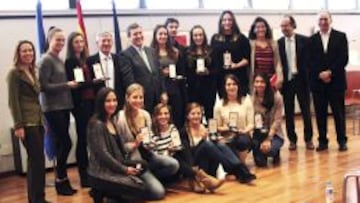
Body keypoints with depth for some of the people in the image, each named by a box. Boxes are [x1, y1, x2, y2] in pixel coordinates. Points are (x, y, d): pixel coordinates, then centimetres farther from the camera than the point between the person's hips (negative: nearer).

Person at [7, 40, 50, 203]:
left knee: (35, 160, 10)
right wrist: (18, 125, -17)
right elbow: (13, 101, -11)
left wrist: (43, 120, 15)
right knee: (37, 159, -9)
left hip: (37, 121, 8)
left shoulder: (32, 72, 17)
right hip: (26, 123, -8)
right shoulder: (14, 73, -6)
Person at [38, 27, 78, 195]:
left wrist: (70, 85, 1)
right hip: (53, 108, -8)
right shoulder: (46, 60, -10)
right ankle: (61, 181, 5)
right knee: (65, 143, -8)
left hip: (63, 106, 8)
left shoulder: (59, 60, 14)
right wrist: (67, 85, -16)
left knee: (61, 144, 11)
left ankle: (62, 180, 18)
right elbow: (43, 86, -16)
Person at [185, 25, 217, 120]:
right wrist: (195, 72, -14)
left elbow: (217, 69, 4)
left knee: (209, 113, 0)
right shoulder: (187, 52, 6)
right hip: (193, 88, 0)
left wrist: (208, 72, -13)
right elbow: (184, 71, 2)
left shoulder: (210, 51, 7)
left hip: (209, 88, 0)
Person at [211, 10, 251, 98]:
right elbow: (212, 58, 11)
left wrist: (237, 65, -13)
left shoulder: (241, 38, 6)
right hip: (221, 78, 2)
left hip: (239, 77, -2)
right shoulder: (215, 39, 12)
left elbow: (247, 59, 2)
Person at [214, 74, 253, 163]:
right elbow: (217, 127, 5)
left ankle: (242, 163, -10)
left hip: (243, 137, -1)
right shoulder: (219, 105, 3)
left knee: (243, 140, -37)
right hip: (227, 140, 1)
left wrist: (245, 130, -23)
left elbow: (251, 123, -1)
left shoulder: (246, 101, 2)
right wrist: (226, 128, -17)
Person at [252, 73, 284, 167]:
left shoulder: (276, 97, -10)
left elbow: (277, 120, -12)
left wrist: (268, 139, -19)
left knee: (269, 149, -32)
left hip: (274, 134, -1)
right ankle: (260, 155, 14)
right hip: (258, 134, 1)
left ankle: (275, 152, 6)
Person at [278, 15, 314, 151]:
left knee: (306, 111, 6)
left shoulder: (304, 40, -1)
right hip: (286, 81, 1)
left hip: (301, 79, -1)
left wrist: (309, 77, -9)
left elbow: (309, 59, -2)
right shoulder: (279, 43, 4)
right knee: (288, 113, 7)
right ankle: (292, 140, 17)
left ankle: (308, 139, 17)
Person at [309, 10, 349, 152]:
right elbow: (310, 61, 3)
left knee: (338, 112, 1)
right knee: (320, 113, 3)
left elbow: (344, 58, -4)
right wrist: (320, 74, -11)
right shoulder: (312, 39, 10)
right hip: (318, 82, 2)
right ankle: (322, 141, 11)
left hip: (336, 81, -2)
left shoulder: (341, 36, 5)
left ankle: (342, 141, 10)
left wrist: (330, 72, -14)